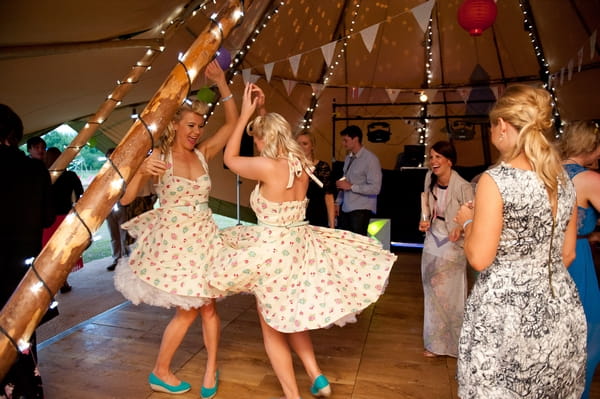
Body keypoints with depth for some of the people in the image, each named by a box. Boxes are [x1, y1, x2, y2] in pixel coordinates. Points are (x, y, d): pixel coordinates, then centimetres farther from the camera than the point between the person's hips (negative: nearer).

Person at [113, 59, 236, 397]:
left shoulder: (203, 154, 4)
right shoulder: (159, 157, -6)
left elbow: (233, 122, -1)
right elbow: (125, 198, -12)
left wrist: (221, 82, -9)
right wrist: (142, 172, -30)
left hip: (204, 235, 4)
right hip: (173, 237, -4)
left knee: (207, 305, 6)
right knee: (188, 310, 2)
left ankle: (212, 368, 24)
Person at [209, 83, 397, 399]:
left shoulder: (268, 166, -21)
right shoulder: (301, 165, 0)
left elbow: (230, 158, -2)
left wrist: (245, 113, 0)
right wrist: (258, 112, 20)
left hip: (272, 251, -7)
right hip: (300, 246, 7)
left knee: (273, 328, 15)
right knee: (289, 317, 28)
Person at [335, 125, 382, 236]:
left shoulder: (370, 159, -11)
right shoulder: (348, 158, 13)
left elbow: (375, 188, -18)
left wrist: (351, 186, -17)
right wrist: (338, 202, 11)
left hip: (361, 210, -7)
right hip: (345, 208, 7)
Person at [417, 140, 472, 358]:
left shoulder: (462, 186, -20)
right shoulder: (430, 178, -1)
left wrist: (460, 228, -34)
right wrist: (425, 220, -4)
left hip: (453, 244, -6)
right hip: (433, 241, 6)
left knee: (451, 294, 2)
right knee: (432, 293, 13)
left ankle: (454, 343, 24)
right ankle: (435, 343, 30)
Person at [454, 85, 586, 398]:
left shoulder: (496, 180, -18)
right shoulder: (564, 181, 3)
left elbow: (479, 259, -18)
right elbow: (567, 254, 12)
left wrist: (468, 222, -1)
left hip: (506, 314, -6)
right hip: (561, 312, 7)